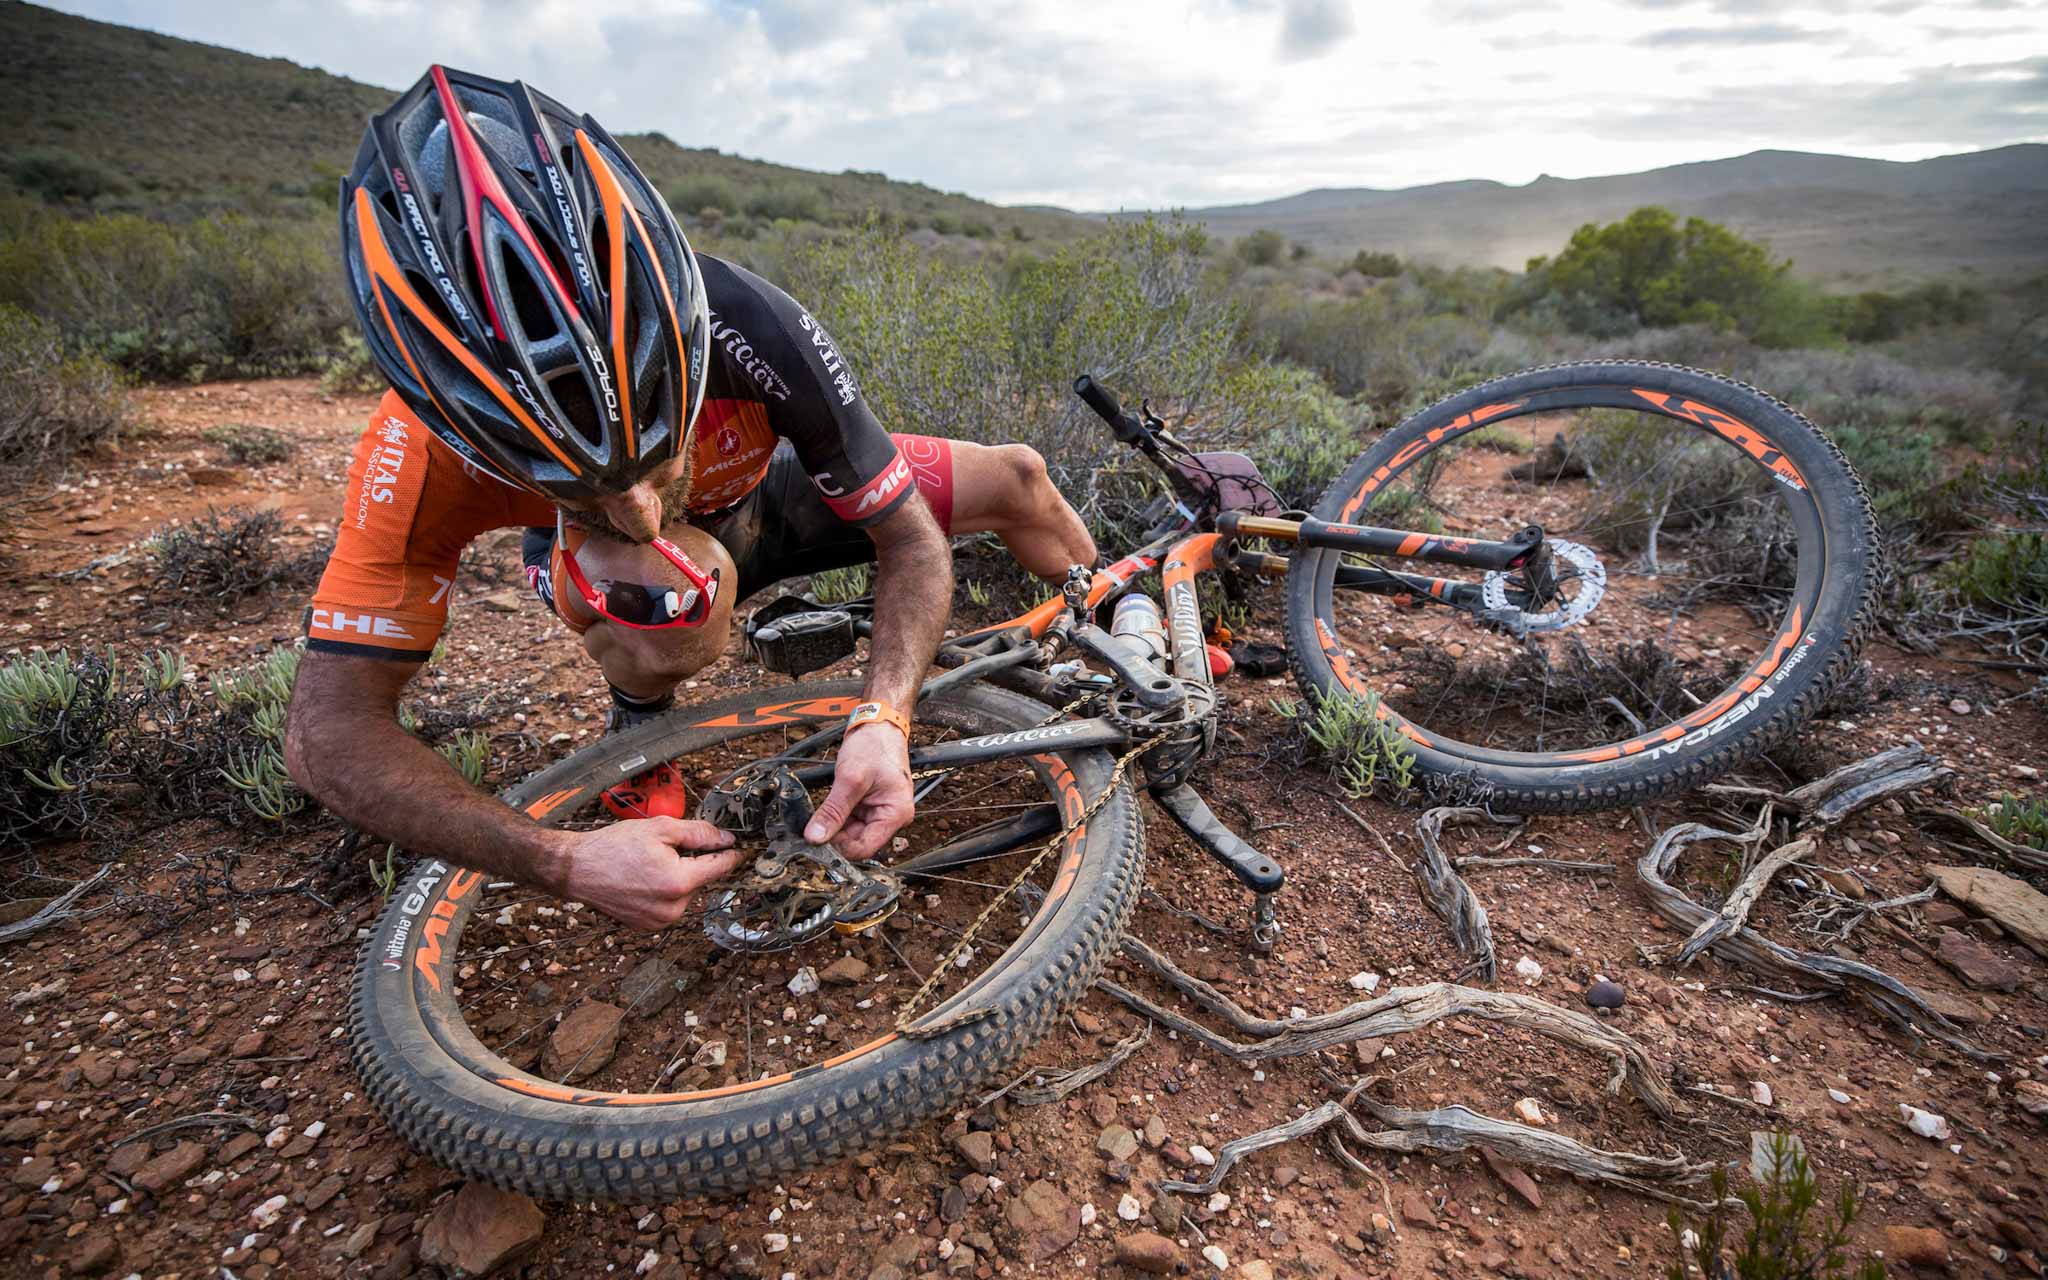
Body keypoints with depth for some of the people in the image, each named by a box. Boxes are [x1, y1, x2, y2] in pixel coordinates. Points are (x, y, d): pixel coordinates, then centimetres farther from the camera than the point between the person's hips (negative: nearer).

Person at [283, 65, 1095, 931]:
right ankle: (638, 729, -4)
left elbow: (910, 542, -29)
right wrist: (565, 865, -44)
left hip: (753, 489, 2)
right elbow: (329, 730, -31)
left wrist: (885, 719, -46)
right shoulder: (425, 453, -37)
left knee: (1014, 481, -8)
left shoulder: (747, 333, -38)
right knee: (678, 598, -40)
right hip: (592, 557, -1)